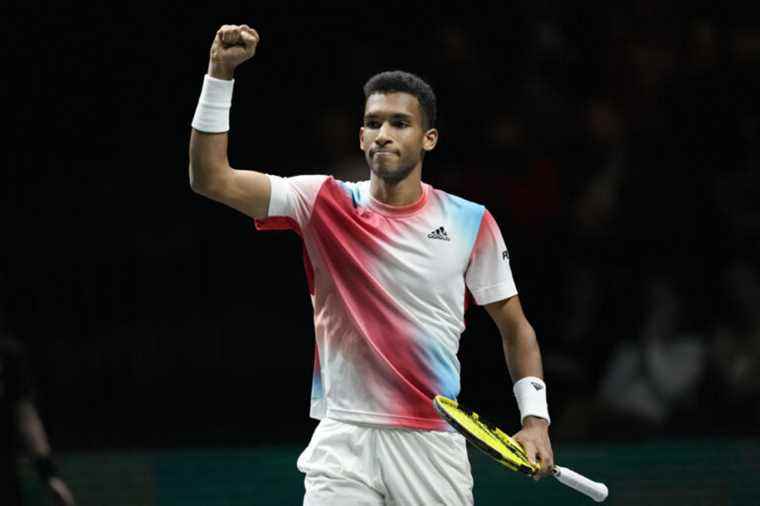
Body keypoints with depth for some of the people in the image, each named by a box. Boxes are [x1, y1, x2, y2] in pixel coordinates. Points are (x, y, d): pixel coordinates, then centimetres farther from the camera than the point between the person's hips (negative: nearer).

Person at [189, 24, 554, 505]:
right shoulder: (324, 204, 2)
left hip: (433, 446, 1)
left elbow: (515, 327, 12)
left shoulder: (472, 222, 3)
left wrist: (535, 417, -1)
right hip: (343, 441, 0)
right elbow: (212, 179, -7)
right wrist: (221, 73, -15)